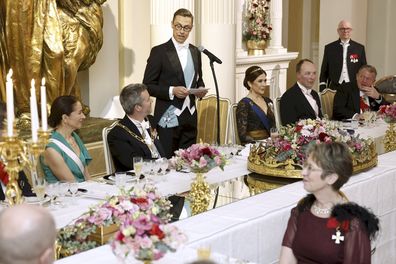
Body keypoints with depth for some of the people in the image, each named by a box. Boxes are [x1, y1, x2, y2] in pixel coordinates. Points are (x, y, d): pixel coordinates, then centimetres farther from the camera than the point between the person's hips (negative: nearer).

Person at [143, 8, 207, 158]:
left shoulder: (195, 51, 12)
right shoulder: (159, 52, -5)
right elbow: (147, 85, -6)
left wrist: (201, 89, 0)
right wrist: (171, 91, -19)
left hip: (190, 118, 5)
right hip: (168, 119, -5)